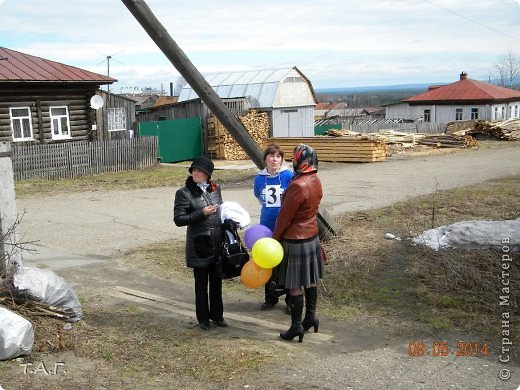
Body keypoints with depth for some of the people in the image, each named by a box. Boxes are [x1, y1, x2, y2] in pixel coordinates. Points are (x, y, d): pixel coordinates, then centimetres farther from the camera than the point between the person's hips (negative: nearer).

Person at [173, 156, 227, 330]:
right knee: (201, 283, 8)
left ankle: (217, 315, 29)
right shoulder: (184, 193, -9)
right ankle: (203, 318, 23)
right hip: (199, 245, -4)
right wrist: (202, 213, -21)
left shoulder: (215, 189, 6)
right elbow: (178, 219, -13)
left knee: (216, 281, 14)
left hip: (218, 244, 4)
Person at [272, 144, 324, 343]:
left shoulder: (298, 186, -25)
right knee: (310, 280, 17)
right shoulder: (316, 181, 2)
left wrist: (275, 238, -6)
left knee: (295, 285, 1)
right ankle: (311, 316, 29)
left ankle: (297, 325, 9)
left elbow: (285, 216, -19)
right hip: (312, 236, 9)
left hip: (295, 241, -9)